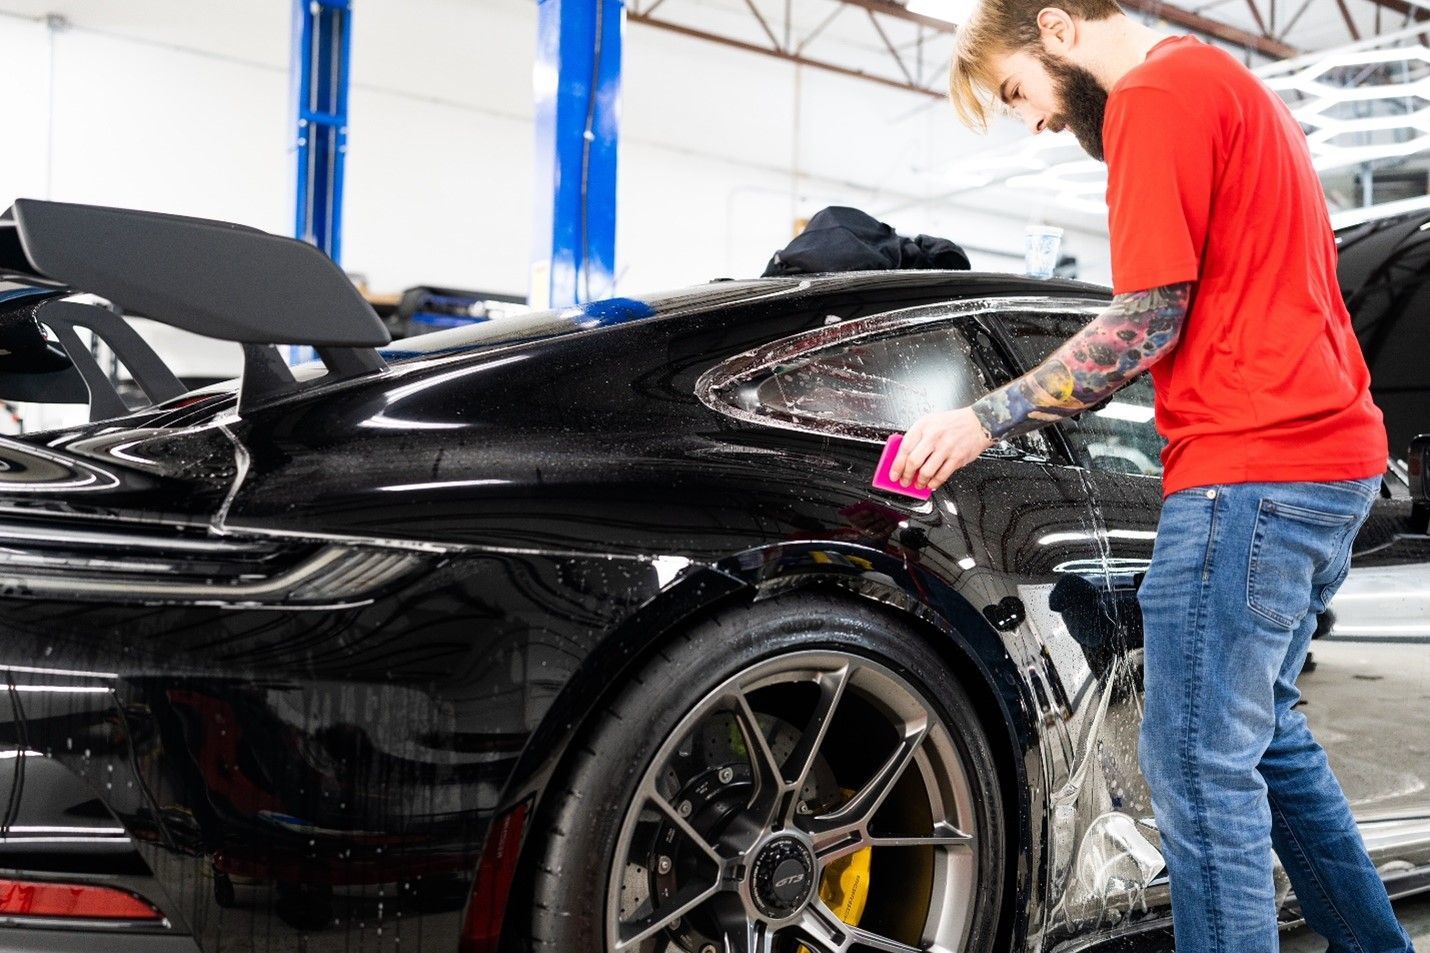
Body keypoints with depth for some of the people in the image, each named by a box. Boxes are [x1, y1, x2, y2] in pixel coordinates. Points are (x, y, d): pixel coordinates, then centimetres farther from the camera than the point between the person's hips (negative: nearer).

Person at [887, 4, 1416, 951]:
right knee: (1263, 731, 19)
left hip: (1248, 470, -11)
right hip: (1334, 455, 11)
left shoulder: (1157, 93, -9)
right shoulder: (1236, 89, 22)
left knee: (1201, 764, -6)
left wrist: (986, 420, -8)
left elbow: (1146, 322, -14)